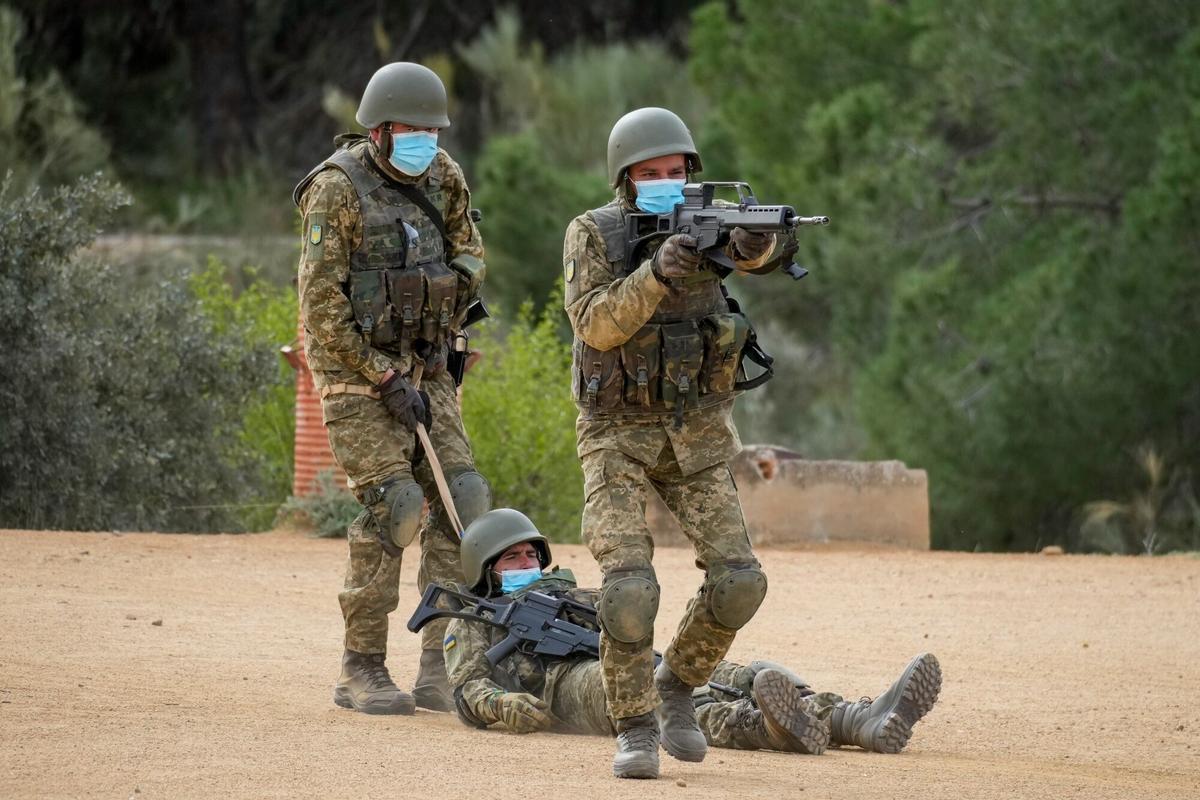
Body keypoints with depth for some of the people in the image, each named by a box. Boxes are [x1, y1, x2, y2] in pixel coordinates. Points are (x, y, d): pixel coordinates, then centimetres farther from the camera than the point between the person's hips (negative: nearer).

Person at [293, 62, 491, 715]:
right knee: (392, 507, -16)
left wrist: (456, 285, -3)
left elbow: (469, 253, 20)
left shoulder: (440, 179, 4)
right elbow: (321, 303, -16)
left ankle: (441, 671, -1)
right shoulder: (338, 189, -14)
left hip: (421, 367, 6)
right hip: (354, 369, -6)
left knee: (461, 501, -5)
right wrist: (386, 381, -17)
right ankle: (362, 671, -7)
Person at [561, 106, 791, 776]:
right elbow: (595, 322, -19)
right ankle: (635, 728, -4)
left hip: (698, 435, 3)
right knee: (629, 586, -18)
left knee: (738, 581, -9)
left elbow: (762, 255, -21)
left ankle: (677, 683, 15)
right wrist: (657, 273, -34)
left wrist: (755, 242, -46)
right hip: (619, 435, -3)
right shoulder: (593, 234, -6)